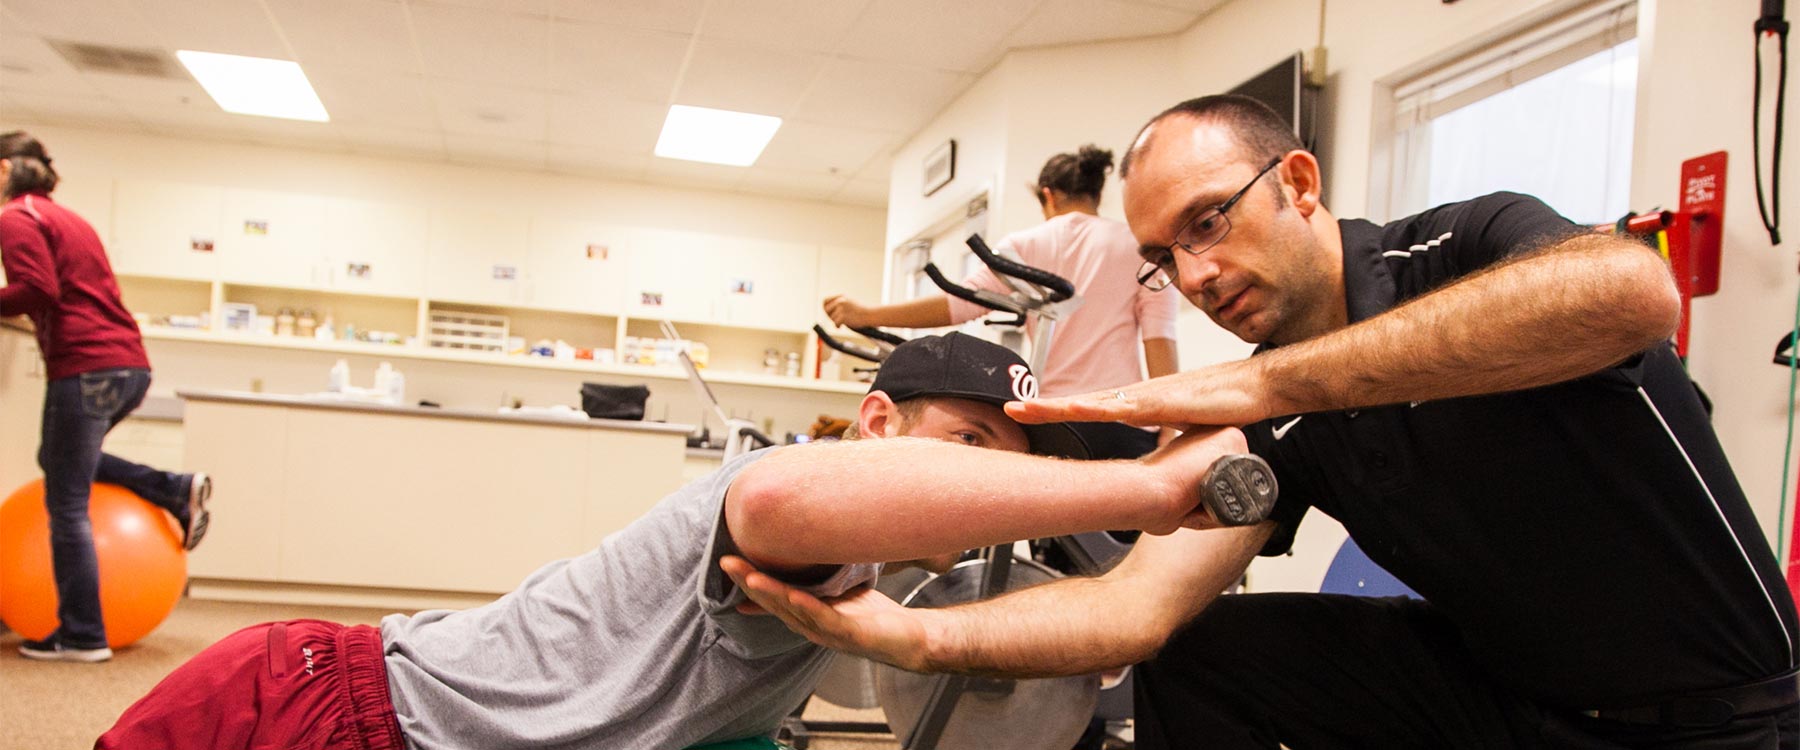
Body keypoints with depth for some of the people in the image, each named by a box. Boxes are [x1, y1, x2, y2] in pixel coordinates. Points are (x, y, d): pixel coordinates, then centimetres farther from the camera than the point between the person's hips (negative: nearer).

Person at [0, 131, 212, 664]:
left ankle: (81, 636, 3)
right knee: (57, 459, 28)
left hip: (85, 368, -9)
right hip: (131, 364, 9)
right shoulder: (66, 218, 23)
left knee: (66, 505, -1)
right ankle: (179, 491, 13)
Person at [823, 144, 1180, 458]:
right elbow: (1159, 340, -1)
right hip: (1124, 421, -1)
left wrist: (866, 314, 1)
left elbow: (962, 302, -3)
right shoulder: (1142, 247, 8)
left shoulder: (1026, 245, 9)